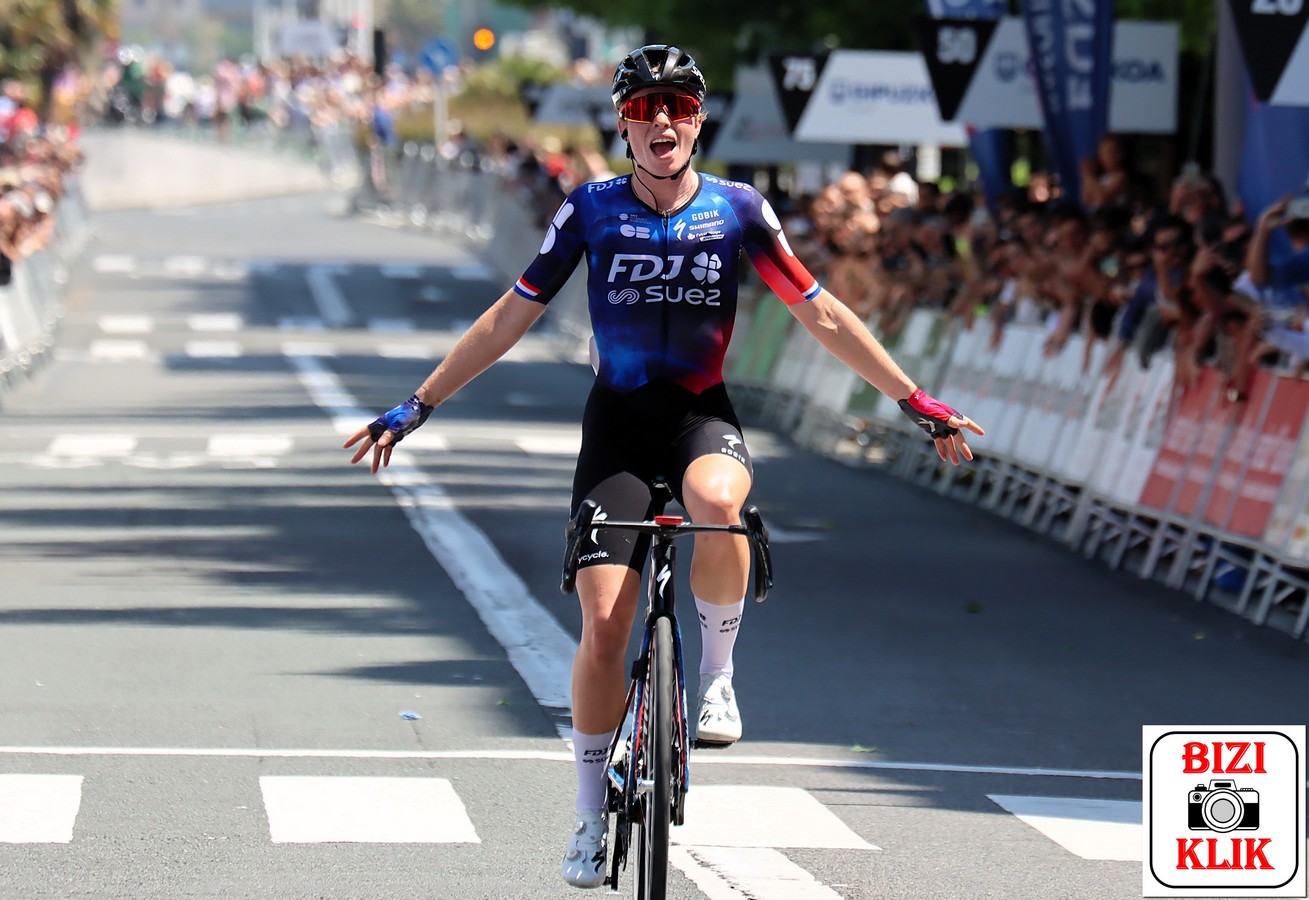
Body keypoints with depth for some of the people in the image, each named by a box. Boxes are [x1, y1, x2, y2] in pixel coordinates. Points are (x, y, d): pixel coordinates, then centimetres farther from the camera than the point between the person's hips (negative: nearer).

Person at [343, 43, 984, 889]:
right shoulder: (592, 210, -3)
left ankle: (718, 671, -12)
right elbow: (510, 317, 3)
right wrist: (416, 407, 1)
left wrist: (916, 401, 0)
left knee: (716, 501, -38)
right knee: (604, 620, -10)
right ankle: (593, 813, 8)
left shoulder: (737, 209, -3)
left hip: (702, 414, -1)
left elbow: (821, 314, 3)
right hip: (618, 419, 1)